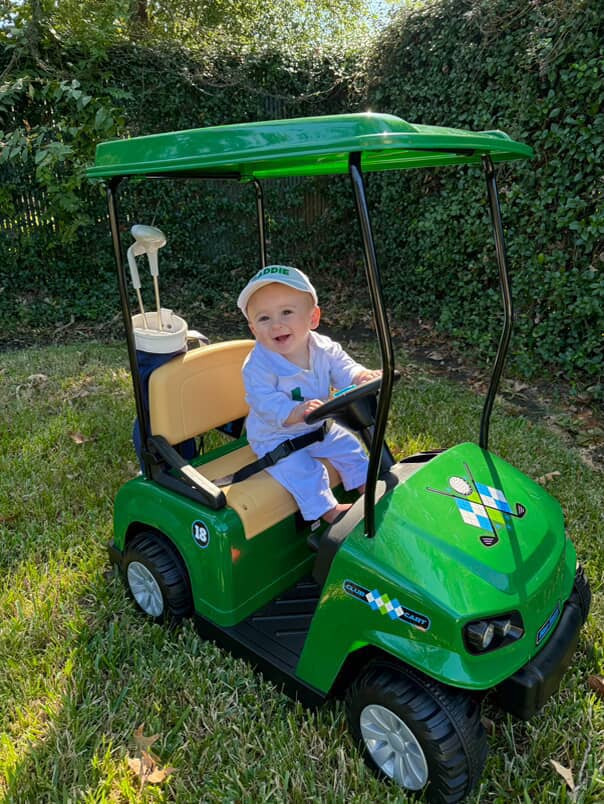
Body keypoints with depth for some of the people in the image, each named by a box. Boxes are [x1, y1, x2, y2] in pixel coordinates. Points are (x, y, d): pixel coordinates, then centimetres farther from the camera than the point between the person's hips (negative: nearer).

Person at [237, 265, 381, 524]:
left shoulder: (324, 348, -10)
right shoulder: (258, 365, -26)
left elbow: (343, 369, -9)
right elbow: (265, 403, -34)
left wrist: (361, 376, -35)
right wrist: (295, 413, -53)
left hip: (318, 428, 5)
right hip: (275, 437, -5)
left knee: (349, 447, 6)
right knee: (302, 470, -22)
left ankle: (367, 488, 25)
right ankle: (328, 510, -7)